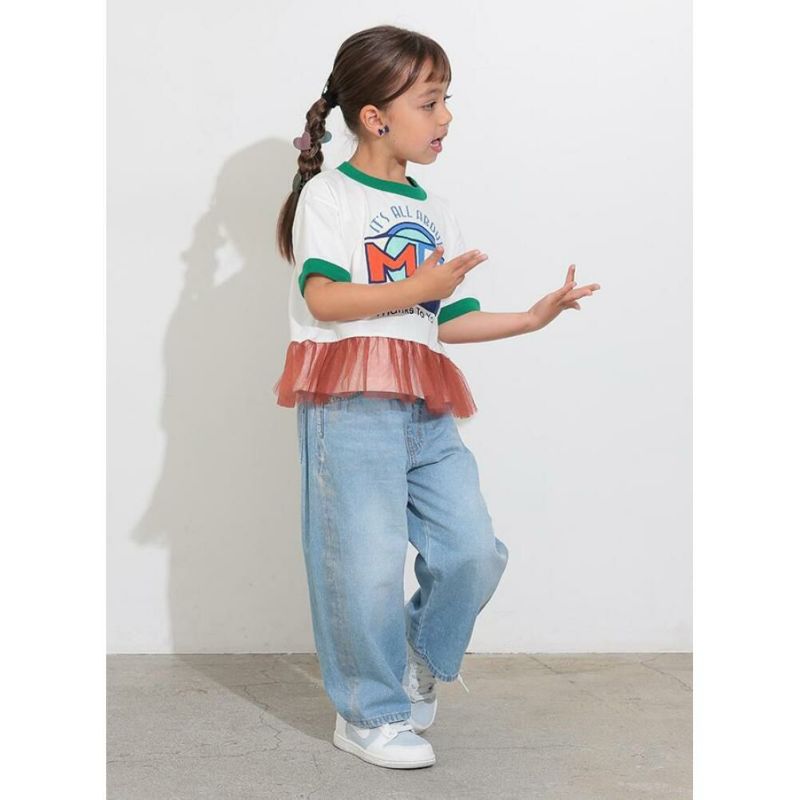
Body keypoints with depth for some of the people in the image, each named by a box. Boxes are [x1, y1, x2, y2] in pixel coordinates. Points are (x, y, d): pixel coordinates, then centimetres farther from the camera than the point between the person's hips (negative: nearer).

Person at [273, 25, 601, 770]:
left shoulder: (435, 211, 20)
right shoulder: (329, 194, 0)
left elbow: (449, 322, 17)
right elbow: (322, 296, -14)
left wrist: (532, 317, 7)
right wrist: (418, 287, -16)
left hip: (426, 408, 7)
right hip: (352, 402, -6)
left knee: (474, 549, 2)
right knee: (367, 562, -5)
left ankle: (421, 661, 28)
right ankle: (369, 714, 12)